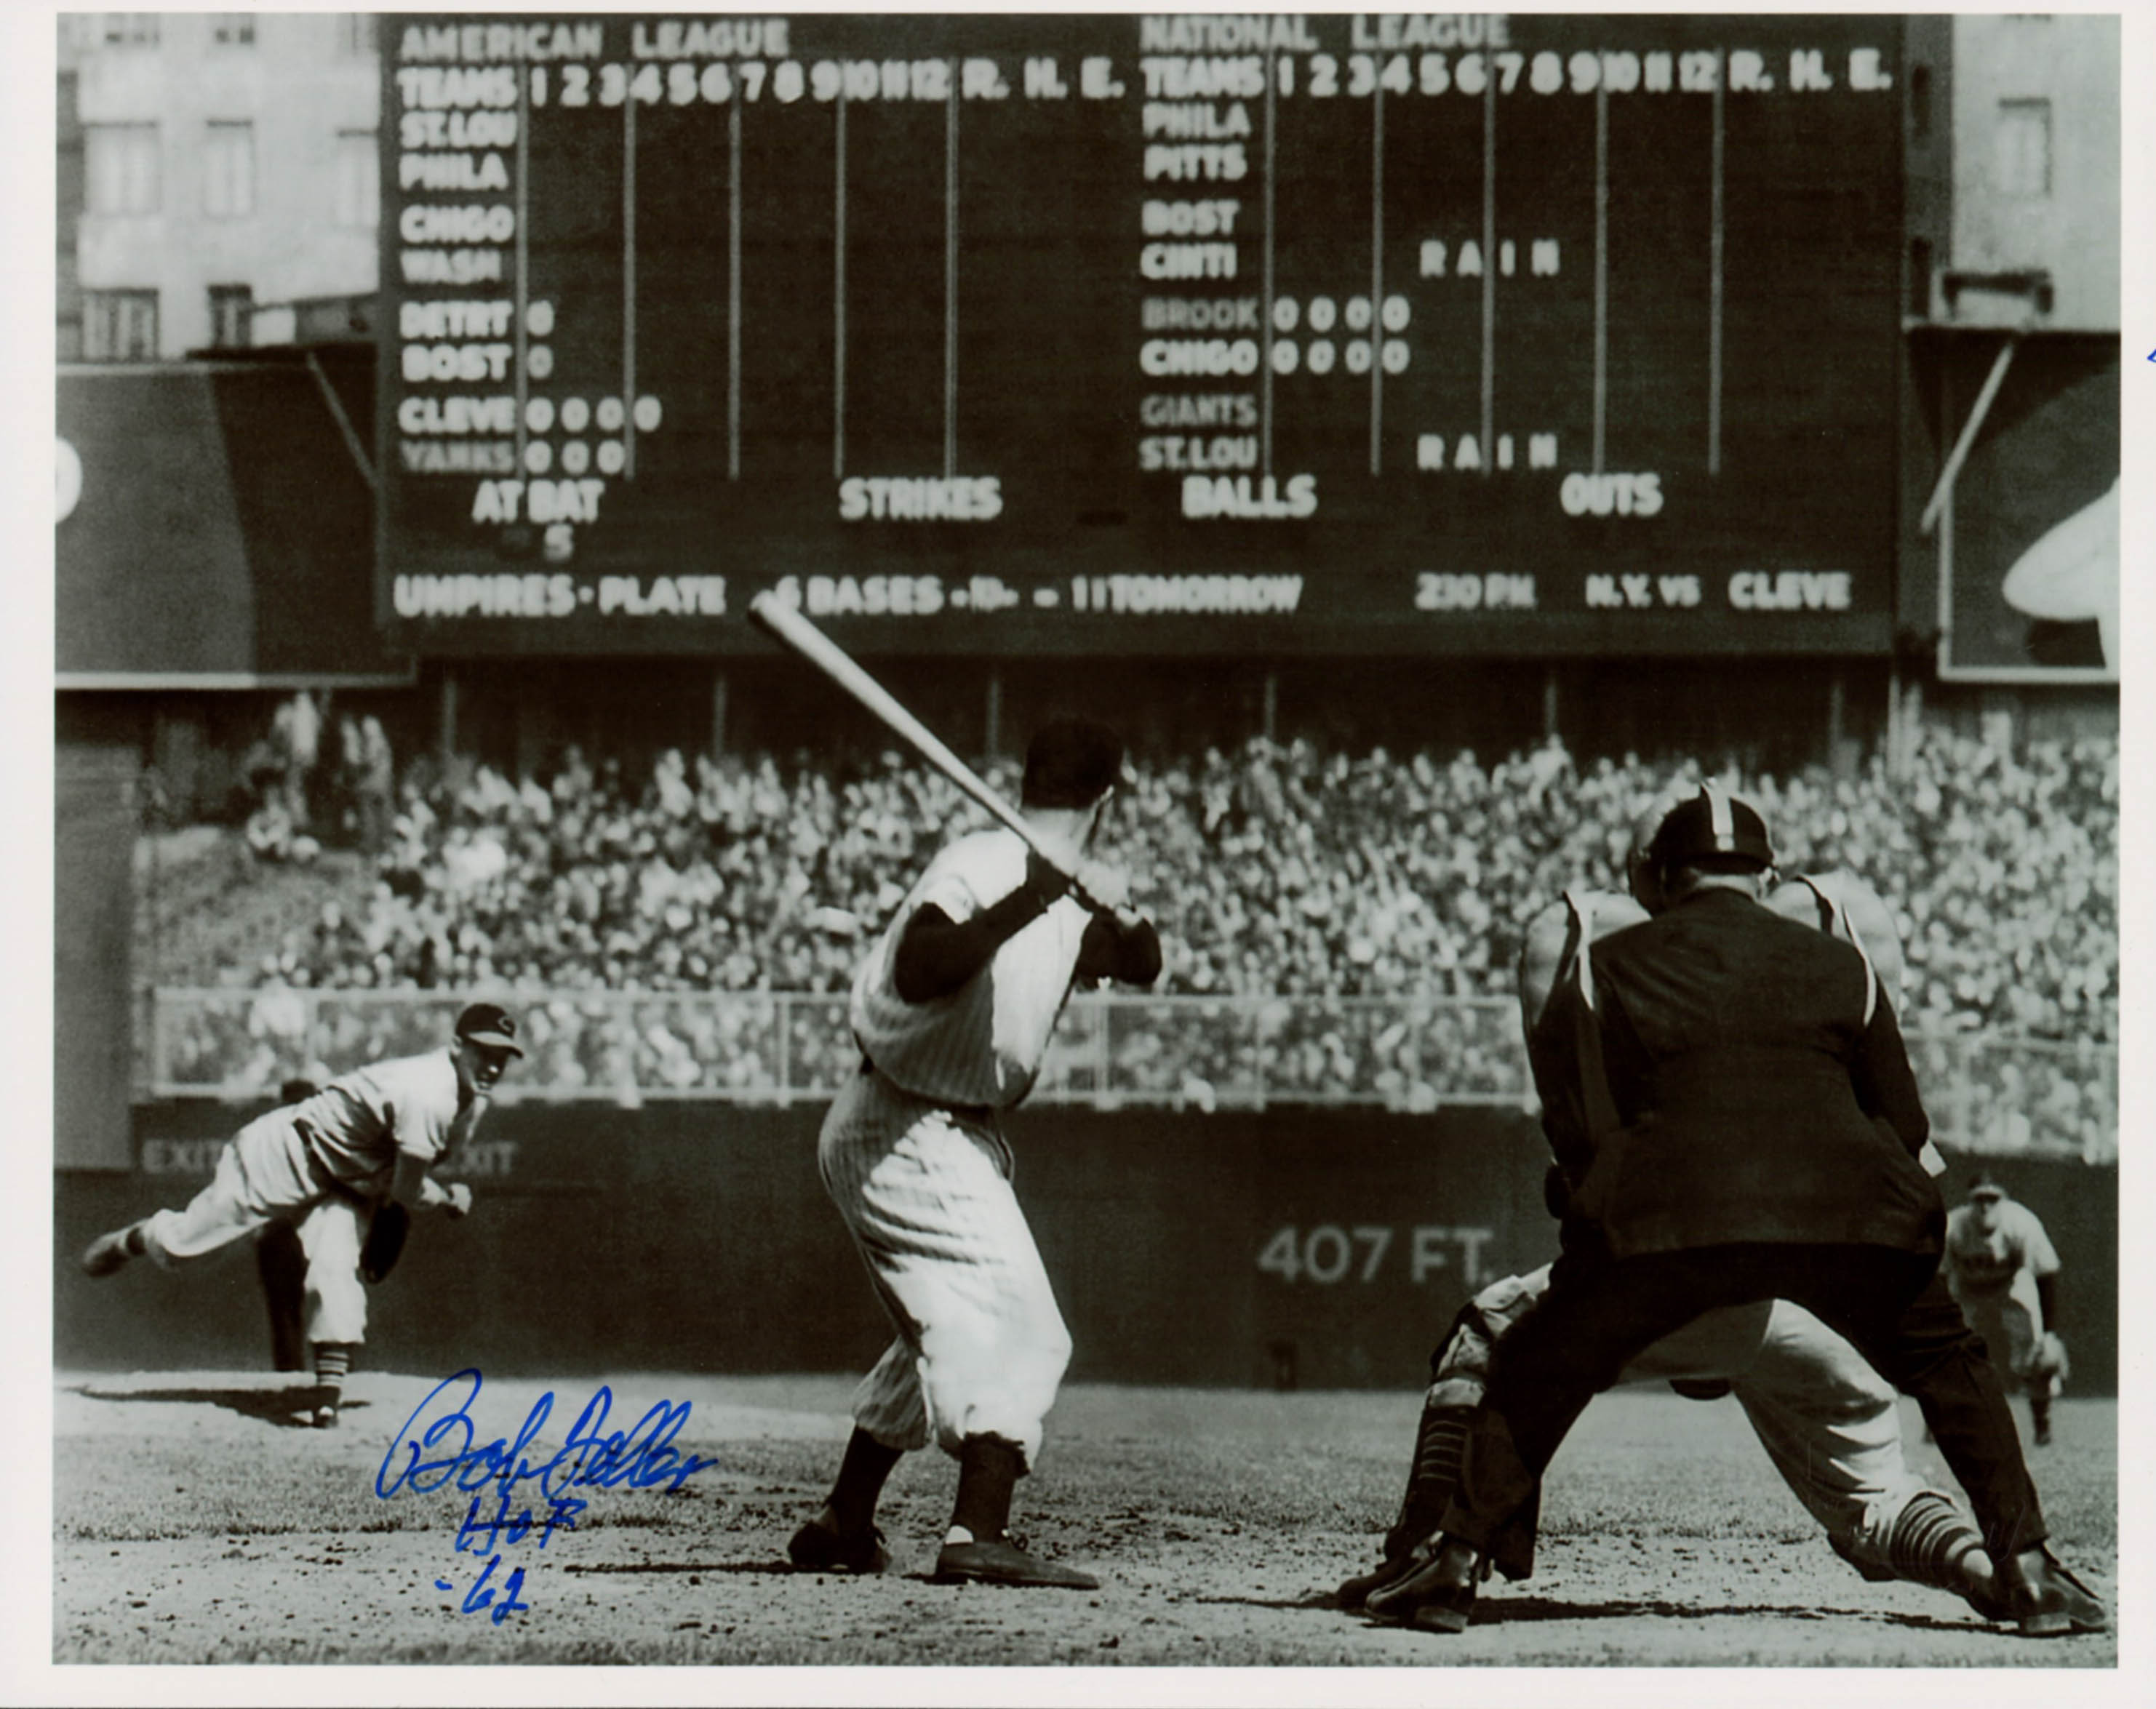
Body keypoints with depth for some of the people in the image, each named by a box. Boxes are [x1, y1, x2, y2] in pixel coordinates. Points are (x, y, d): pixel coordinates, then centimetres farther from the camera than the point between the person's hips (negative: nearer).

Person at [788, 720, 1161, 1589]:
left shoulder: (1074, 894, 7)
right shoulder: (981, 867, -21)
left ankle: (841, 1524, 31)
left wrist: (1125, 916, -11)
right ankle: (979, 1534, -29)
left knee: (945, 1335, 22)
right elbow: (917, 973, -35)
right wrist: (1022, 908, -44)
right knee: (1018, 1328, -19)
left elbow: (1141, 968, 10)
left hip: (957, 1138, 10)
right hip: (905, 1134, -10)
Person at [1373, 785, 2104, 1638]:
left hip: (1666, 1217, -1)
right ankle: (2028, 1574, 12)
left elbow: (1581, 1131, 8)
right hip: (1847, 1216, 1)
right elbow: (1907, 1126, 20)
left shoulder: (1607, 969, 15)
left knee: (1534, 1374, 17)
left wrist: (1602, 1215, 23)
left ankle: (1455, 1567, 8)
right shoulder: (1839, 967, 20)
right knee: (1949, 1367, 21)